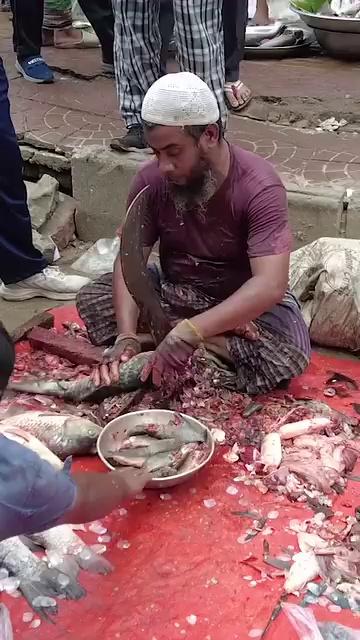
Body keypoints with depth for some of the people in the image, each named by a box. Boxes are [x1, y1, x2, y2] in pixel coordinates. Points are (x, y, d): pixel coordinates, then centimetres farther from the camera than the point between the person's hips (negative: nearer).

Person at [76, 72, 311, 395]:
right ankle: (221, 338, -19)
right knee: (91, 298, -17)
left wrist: (188, 332, -47)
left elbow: (270, 285, -37)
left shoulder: (259, 187, -27)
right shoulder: (151, 181, -15)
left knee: (286, 356, -32)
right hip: (174, 290, 4)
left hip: (242, 299, -4)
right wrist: (127, 335, -33)